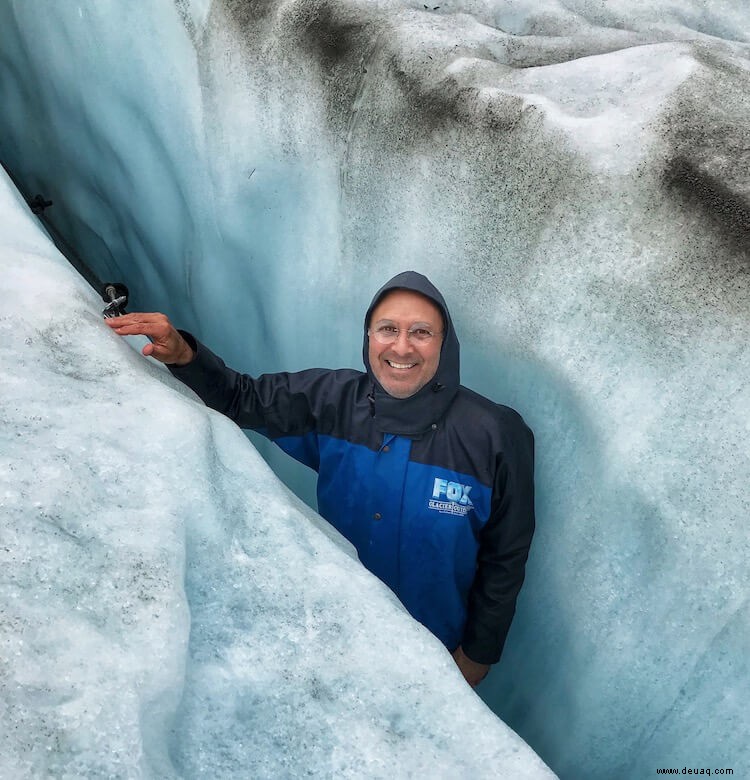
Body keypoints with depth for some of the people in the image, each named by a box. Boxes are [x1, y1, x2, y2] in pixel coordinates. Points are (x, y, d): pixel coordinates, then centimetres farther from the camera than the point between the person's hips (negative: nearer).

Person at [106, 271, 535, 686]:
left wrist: (479, 653, -6)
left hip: (437, 648, -2)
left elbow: (506, 558, -15)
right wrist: (184, 356, -26)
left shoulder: (497, 436, -26)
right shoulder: (334, 400, -17)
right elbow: (241, 398, -6)